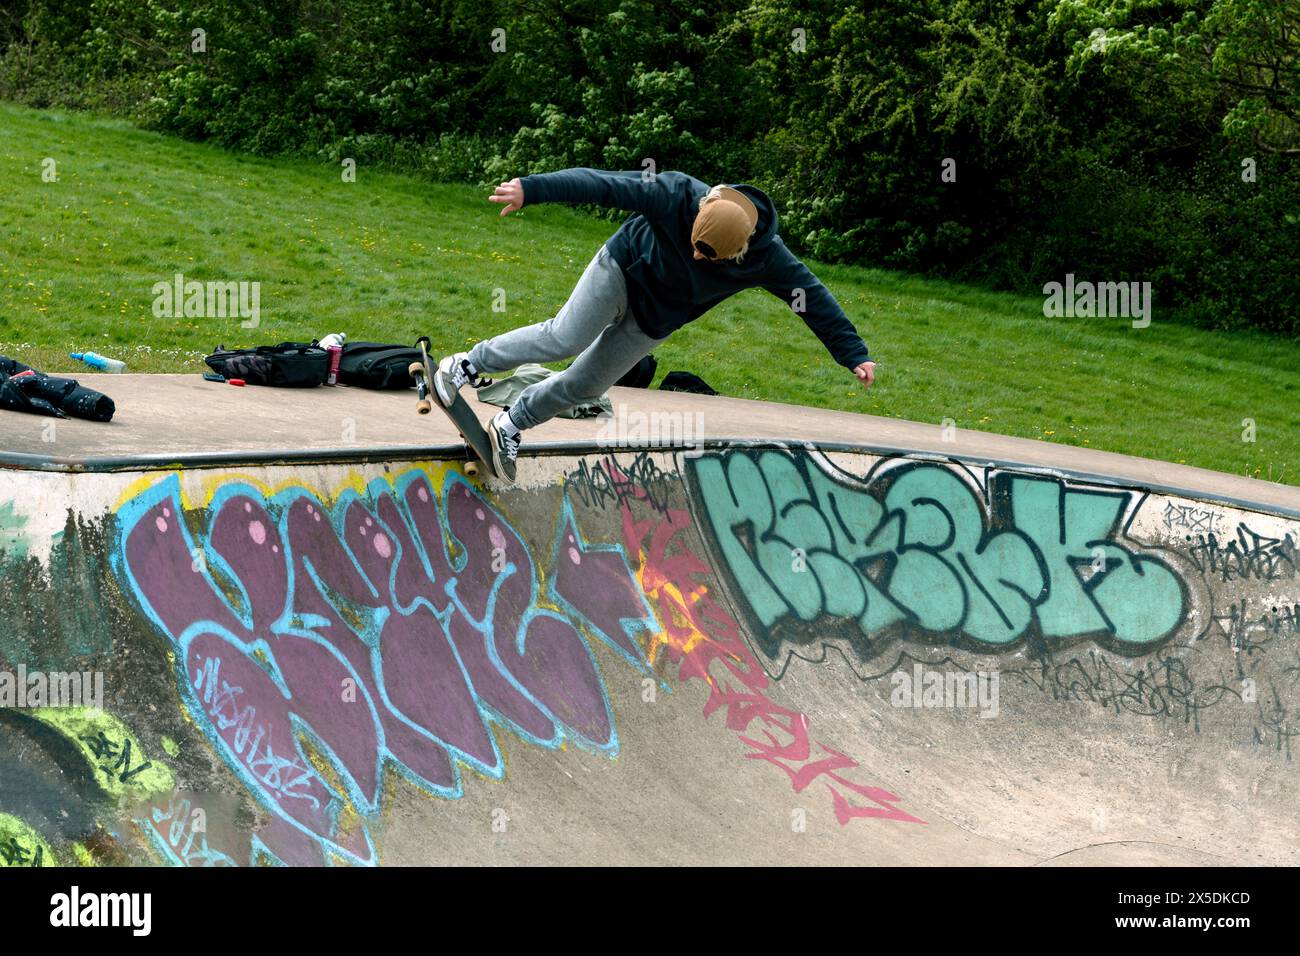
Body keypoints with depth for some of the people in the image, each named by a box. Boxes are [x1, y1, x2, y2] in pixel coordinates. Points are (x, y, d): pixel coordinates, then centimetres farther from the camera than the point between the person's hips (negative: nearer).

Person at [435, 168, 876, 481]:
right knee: (564, 339, -23)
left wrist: (854, 355, -14)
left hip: (654, 320, 3)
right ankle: (468, 365, -5)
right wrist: (531, 189, -35)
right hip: (621, 270, -3)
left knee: (586, 384, 1)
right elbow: (600, 184, -31)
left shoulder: (769, 259, -27)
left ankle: (512, 425, 22)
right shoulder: (678, 195, -32)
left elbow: (815, 301, -17)